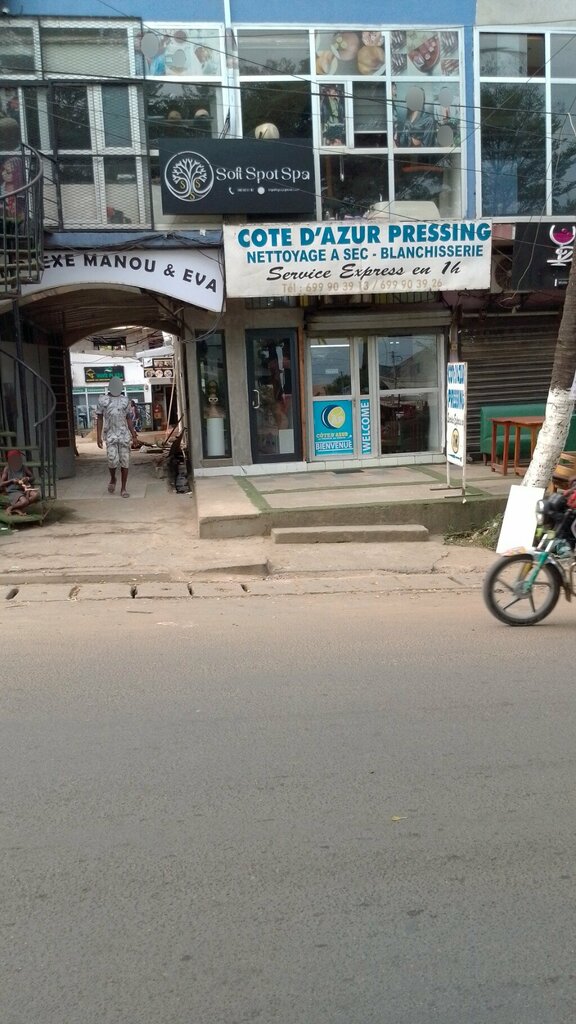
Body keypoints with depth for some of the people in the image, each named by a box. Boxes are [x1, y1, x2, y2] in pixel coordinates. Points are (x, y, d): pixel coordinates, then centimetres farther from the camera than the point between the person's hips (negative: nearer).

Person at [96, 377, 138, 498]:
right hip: (110, 435, -2)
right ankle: (113, 479, 16)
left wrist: (133, 432, 3)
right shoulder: (103, 400, 3)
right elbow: (99, 418, 4)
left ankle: (123, 489, 7)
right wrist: (98, 437, -3)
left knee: (125, 462, -1)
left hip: (124, 434, 2)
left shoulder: (124, 400, 10)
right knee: (113, 460, -15)